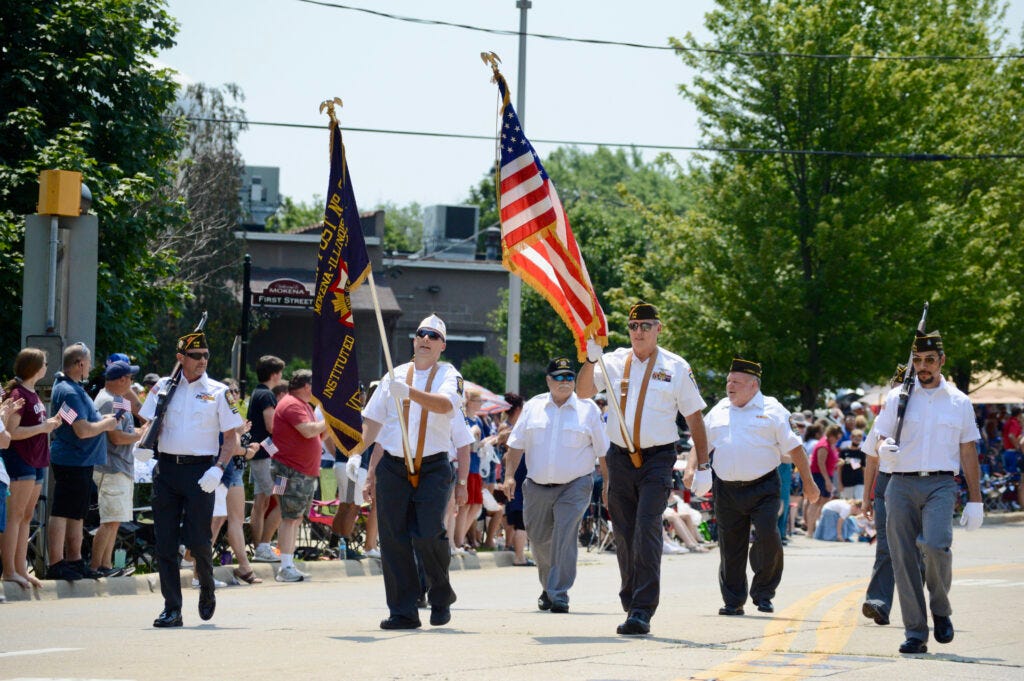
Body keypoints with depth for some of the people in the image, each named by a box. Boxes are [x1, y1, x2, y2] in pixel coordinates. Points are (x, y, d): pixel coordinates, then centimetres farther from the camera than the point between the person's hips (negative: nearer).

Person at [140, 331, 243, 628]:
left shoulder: (218, 392, 3)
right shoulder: (162, 388, 9)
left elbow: (231, 437, 3)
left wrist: (218, 469, -11)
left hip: (200, 470, -2)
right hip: (166, 468, 2)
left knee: (198, 540, -4)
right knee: (165, 542, 0)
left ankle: (207, 589, 26)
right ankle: (172, 608, 5)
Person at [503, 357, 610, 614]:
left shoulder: (588, 409, 2)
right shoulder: (533, 407, 8)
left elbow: (603, 450, 5)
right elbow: (517, 443, 10)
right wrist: (510, 475, 1)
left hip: (574, 487, -3)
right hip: (537, 487, 3)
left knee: (564, 540, -14)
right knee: (539, 540, 11)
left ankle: (558, 595, -13)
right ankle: (548, 586, 32)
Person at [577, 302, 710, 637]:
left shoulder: (676, 368, 3)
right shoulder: (614, 362, 8)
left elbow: (695, 418, 6)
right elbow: (583, 392, -3)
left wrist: (703, 467, 3)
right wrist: (591, 358, -20)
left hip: (657, 459, -3)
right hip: (620, 457, 3)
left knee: (647, 530, -16)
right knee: (623, 534, 7)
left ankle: (642, 612, -19)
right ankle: (631, 603, 19)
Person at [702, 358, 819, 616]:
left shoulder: (772, 411, 3)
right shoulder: (718, 412, 15)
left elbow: (794, 447, 2)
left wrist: (808, 483, 0)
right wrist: (692, 469, 0)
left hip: (762, 487, -4)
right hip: (726, 489, 4)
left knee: (768, 537, -16)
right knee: (730, 546, 4)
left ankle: (763, 594, 1)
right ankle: (733, 601, 13)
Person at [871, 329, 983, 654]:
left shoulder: (959, 402, 11)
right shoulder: (897, 398, 11)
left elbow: (968, 453, 13)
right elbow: (881, 438, 11)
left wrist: (975, 500, 9)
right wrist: (884, 449, -15)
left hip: (941, 484, -1)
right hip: (901, 484, 2)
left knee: (935, 544, -24)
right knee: (904, 558, -3)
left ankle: (941, 609, 2)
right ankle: (915, 633, 4)